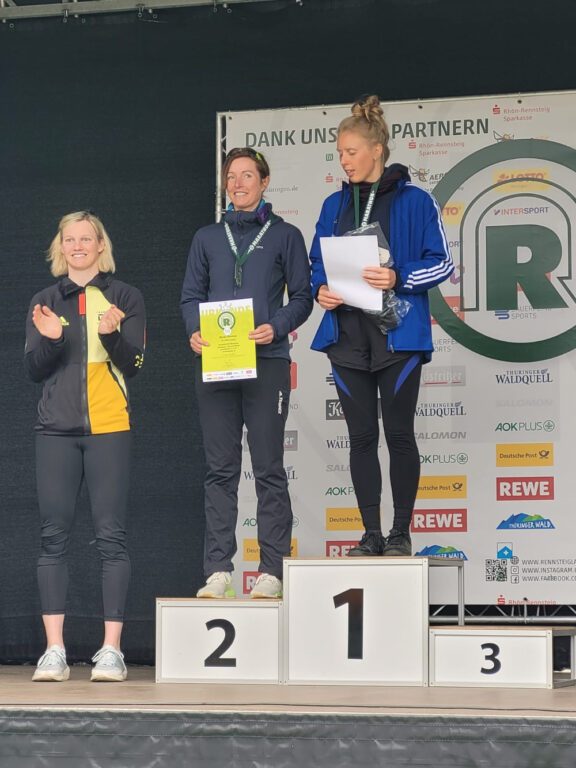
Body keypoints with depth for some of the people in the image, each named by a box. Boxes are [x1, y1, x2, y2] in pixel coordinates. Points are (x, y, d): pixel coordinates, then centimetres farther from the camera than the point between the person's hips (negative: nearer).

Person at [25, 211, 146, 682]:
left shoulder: (124, 298, 7)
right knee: (54, 538, -1)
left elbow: (133, 365, 1)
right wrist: (49, 339, -10)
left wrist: (112, 334, -17)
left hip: (108, 427, -2)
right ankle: (54, 650, 0)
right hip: (57, 429, 2)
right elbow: (34, 370, 10)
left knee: (111, 536, -6)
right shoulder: (44, 302, 14)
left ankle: (111, 649, -5)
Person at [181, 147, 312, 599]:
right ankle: (218, 569, 5)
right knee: (220, 469, 3)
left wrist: (276, 328, -14)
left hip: (266, 362, -3)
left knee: (269, 468, -2)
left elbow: (302, 297, 4)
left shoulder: (285, 236, 7)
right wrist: (195, 331, -6)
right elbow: (191, 296, 14)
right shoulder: (208, 238, 15)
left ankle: (272, 570, 0)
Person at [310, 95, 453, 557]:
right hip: (347, 336, 4)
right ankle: (371, 534, 11)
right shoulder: (335, 206, 12)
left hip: (397, 334, -4)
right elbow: (317, 264, 17)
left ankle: (401, 533, 8)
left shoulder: (415, 202, -2)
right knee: (362, 437, 6)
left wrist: (399, 279, -18)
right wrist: (320, 290, -4)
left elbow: (442, 263, -3)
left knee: (399, 434, 0)